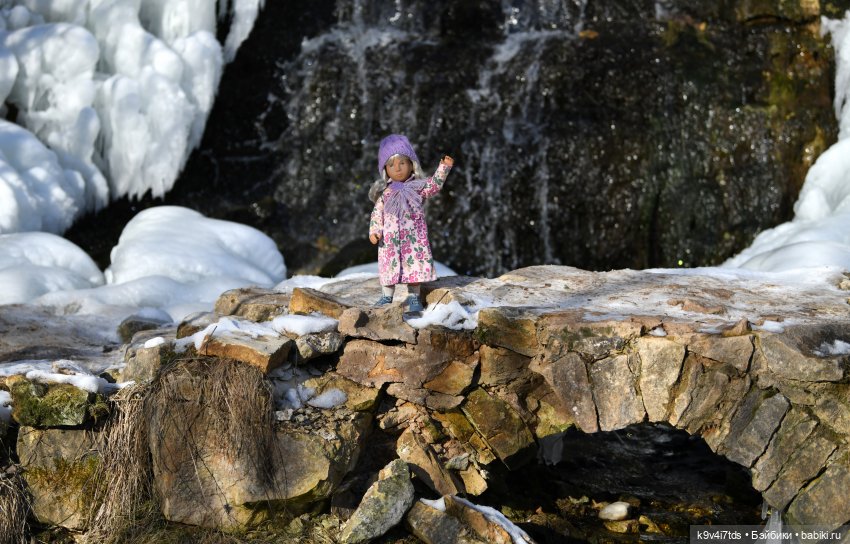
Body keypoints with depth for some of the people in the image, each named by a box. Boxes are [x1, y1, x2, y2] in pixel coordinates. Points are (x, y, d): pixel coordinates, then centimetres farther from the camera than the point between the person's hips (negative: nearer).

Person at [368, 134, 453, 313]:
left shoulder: (418, 187, 2)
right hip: (390, 239, 1)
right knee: (389, 264, 5)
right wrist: (374, 231, -4)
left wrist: (444, 167, -17)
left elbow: (434, 184, -7)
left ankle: (413, 297, 11)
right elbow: (377, 213, 5)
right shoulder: (385, 193, 3)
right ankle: (386, 296, 18)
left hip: (414, 237, -1)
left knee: (414, 263, 1)